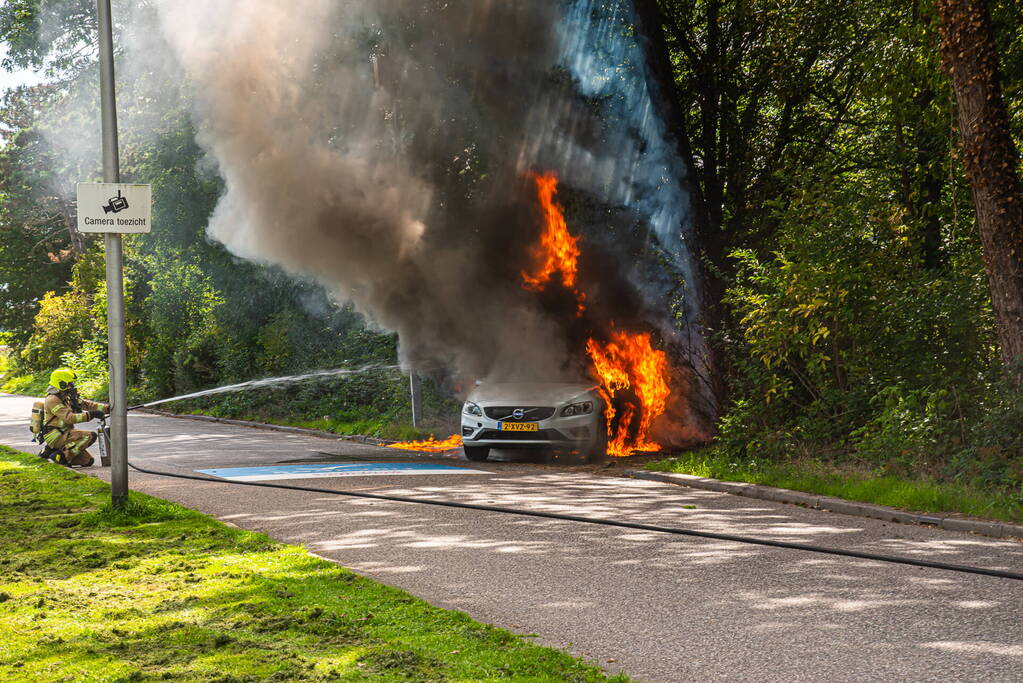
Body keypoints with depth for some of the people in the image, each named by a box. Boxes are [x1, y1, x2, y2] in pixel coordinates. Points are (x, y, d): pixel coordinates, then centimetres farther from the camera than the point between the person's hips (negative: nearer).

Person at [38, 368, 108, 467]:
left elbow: (86, 404, 13)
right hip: (55, 436, -10)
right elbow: (69, 417, -25)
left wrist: (108, 408, 3)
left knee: (88, 460, 8)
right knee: (90, 436, -23)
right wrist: (90, 415, -29)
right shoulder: (53, 400, -15)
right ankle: (62, 456, -20)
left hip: (63, 435, 10)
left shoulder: (68, 398, 14)